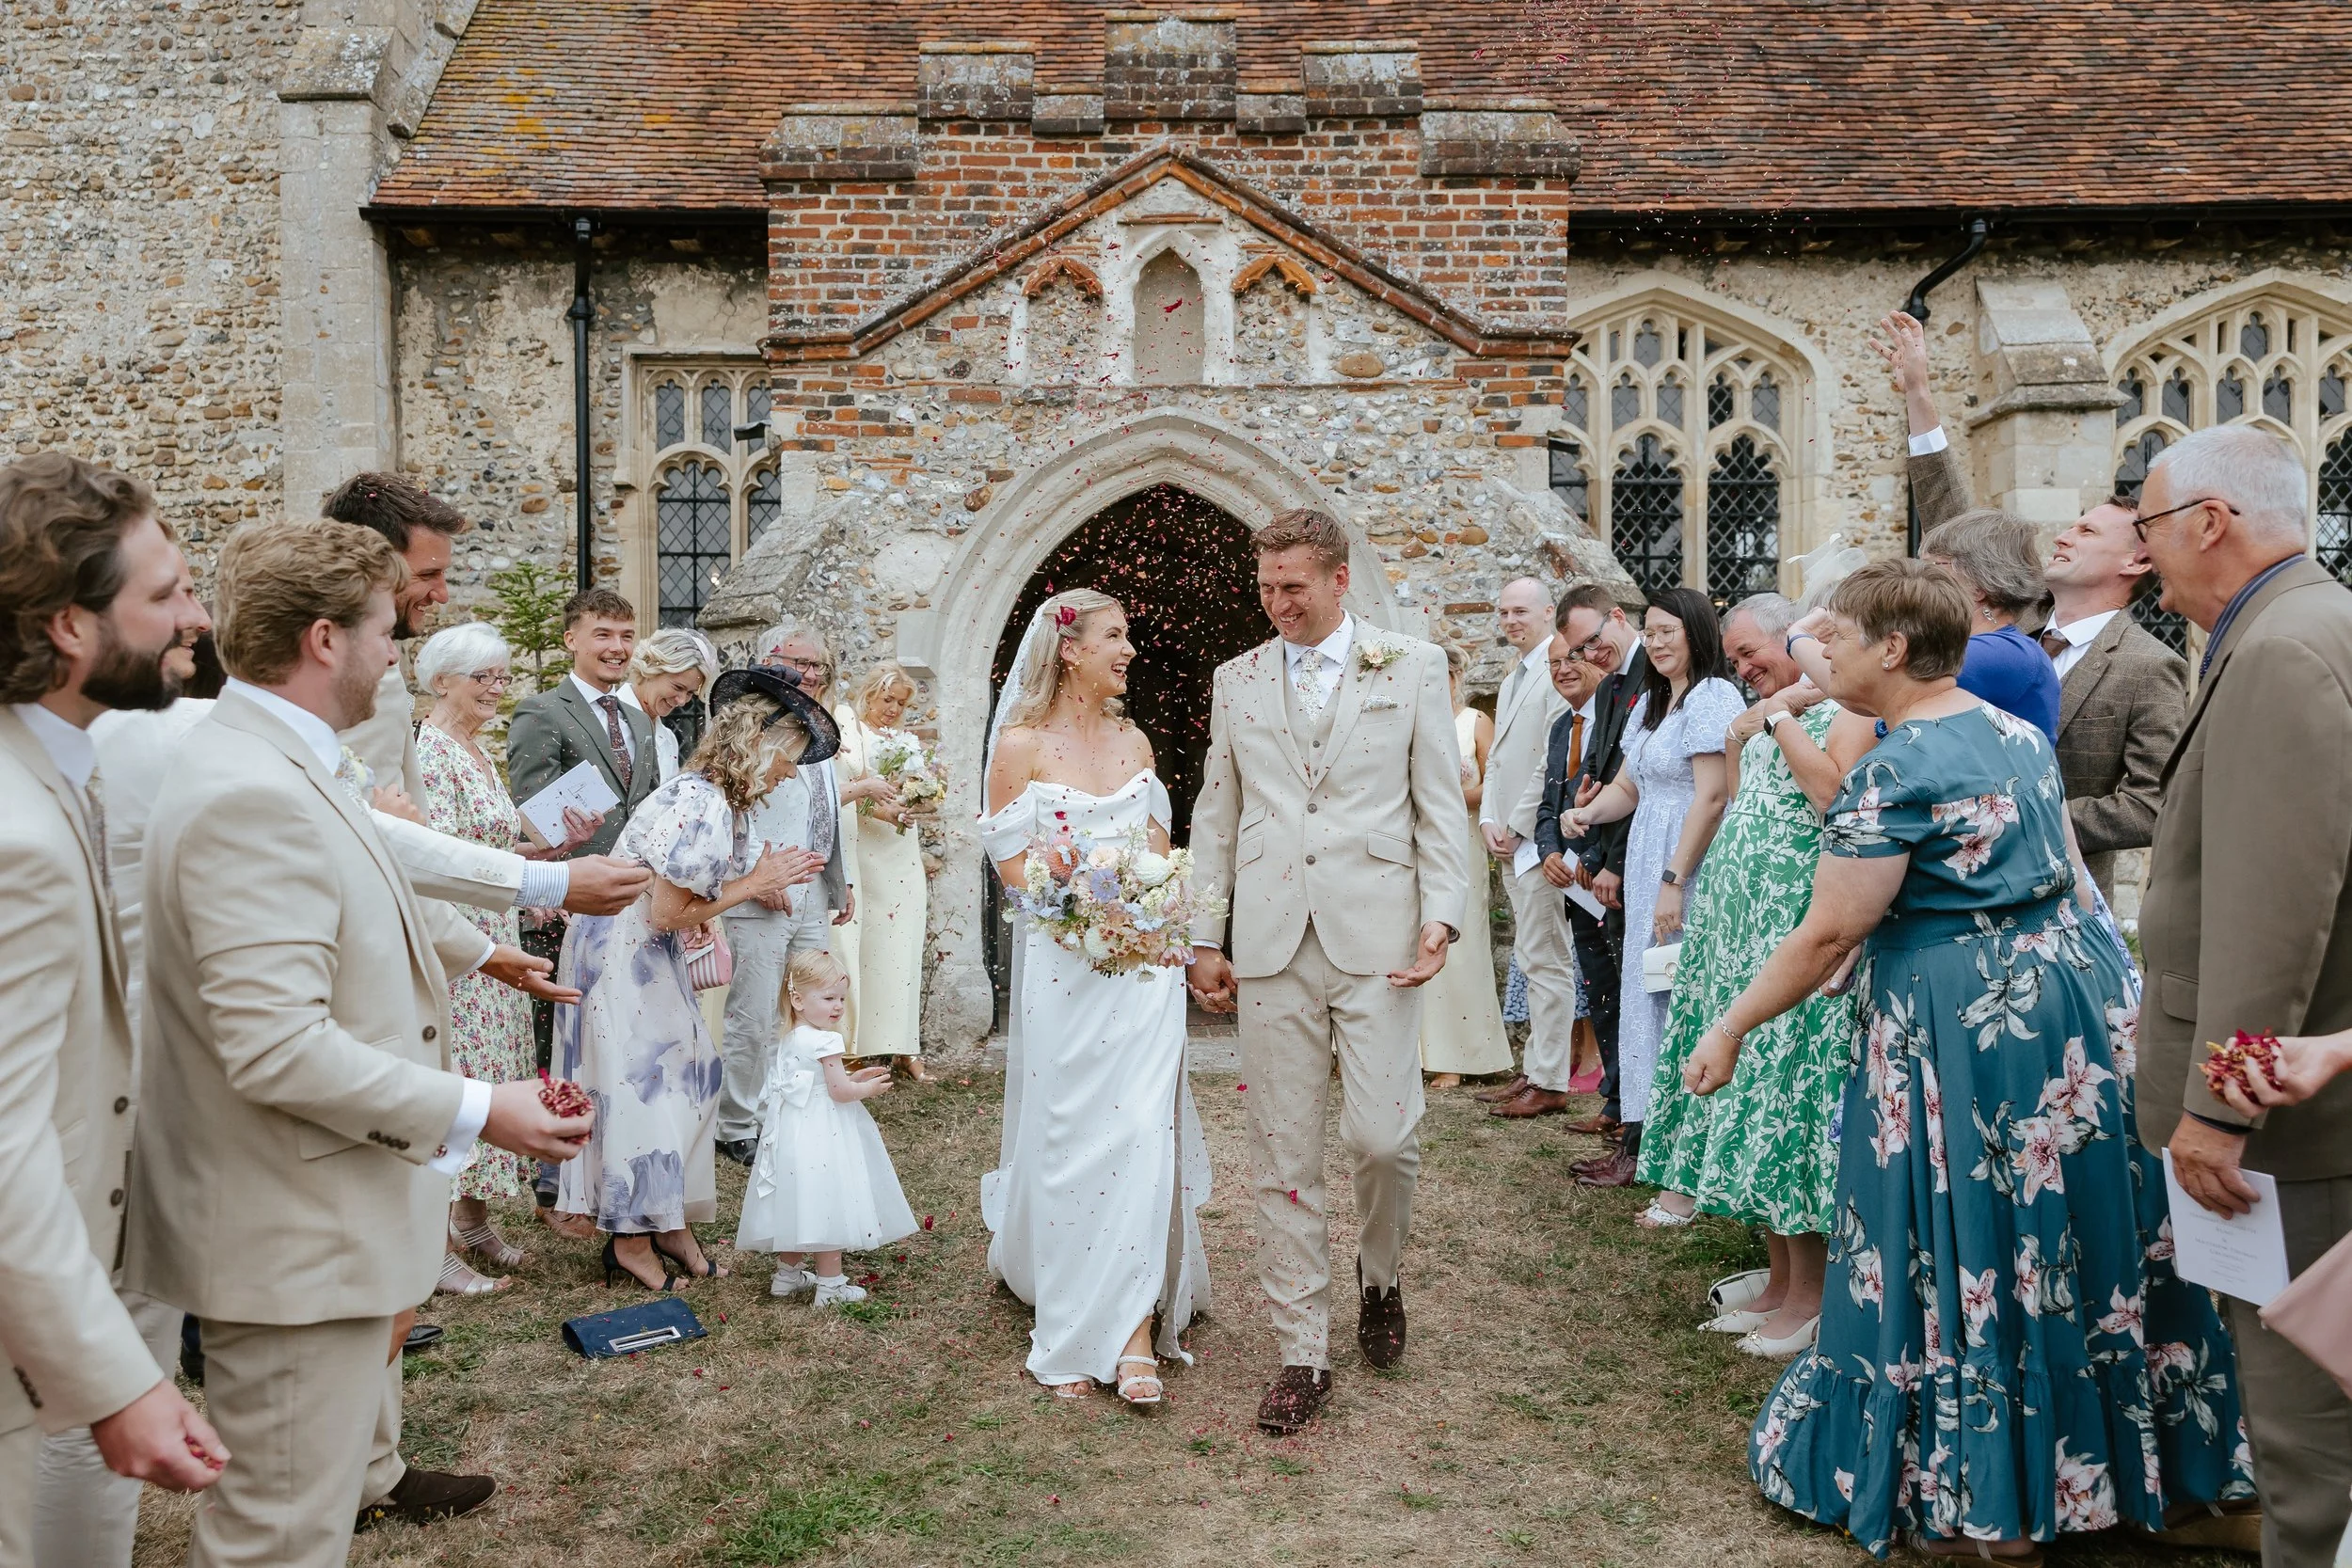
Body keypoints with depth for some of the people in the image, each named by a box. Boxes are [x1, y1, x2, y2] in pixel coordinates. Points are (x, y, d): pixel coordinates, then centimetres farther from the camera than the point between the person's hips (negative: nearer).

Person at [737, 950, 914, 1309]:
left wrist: (854, 1077, 16)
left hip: (793, 1131, 9)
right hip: (822, 1136, -9)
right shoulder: (825, 1041, -18)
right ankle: (830, 1284, 6)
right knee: (826, 1205, -1)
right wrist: (868, 1088, -1)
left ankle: (787, 1274, 29)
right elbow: (839, 1091, -18)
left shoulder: (791, 1040, 10)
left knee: (800, 1205, 19)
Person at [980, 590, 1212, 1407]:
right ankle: (1068, 1332, 20)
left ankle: (1134, 1334, 1)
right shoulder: (1022, 744, -3)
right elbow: (1013, 864, -4)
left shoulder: (1134, 741, 11)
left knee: (1144, 1133, -4)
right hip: (1062, 962, -3)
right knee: (1066, 1138, 3)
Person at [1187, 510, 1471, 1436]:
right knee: (1283, 1155, 5)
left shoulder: (1412, 668, 6)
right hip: (1271, 944, 2)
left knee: (1383, 1136, -6)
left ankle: (1379, 1275, 27)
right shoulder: (1236, 680, 13)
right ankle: (1303, 1353, 17)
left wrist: (1441, 916, -6)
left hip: (1374, 939, -2)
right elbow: (1215, 815, 15)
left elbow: (1442, 805, 5)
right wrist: (1203, 936, 10)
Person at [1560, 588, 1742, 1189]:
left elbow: (1712, 798, -18)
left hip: (1692, 869, -9)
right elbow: (1628, 786, 19)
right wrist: (1587, 813, -2)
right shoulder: (1651, 701, 17)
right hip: (1647, 867, 9)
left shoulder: (1713, 697, -11)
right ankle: (1641, 1142, 18)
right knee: (1643, 996, 11)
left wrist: (1675, 881, -21)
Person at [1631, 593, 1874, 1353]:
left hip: (1798, 922, -8)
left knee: (1788, 1084, -6)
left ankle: (1809, 1294, 5)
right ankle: (1778, 1280, 19)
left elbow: (1832, 794, -22)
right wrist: (1743, 733, 5)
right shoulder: (1760, 717, 19)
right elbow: (1734, 809, 14)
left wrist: (1780, 718, -12)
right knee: (1750, 1080, 9)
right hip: (1738, 920, 8)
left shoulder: (1842, 709, -5)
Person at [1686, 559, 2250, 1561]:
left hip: (1954, 1025, -8)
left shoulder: (1898, 767, -18)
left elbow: (1830, 931, -19)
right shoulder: (2024, 737, 9)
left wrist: (1731, 1030, -11)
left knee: (1960, 1242, 4)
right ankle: (2072, 1462, 32)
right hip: (2057, 994, 9)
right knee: (2047, 1235, 18)